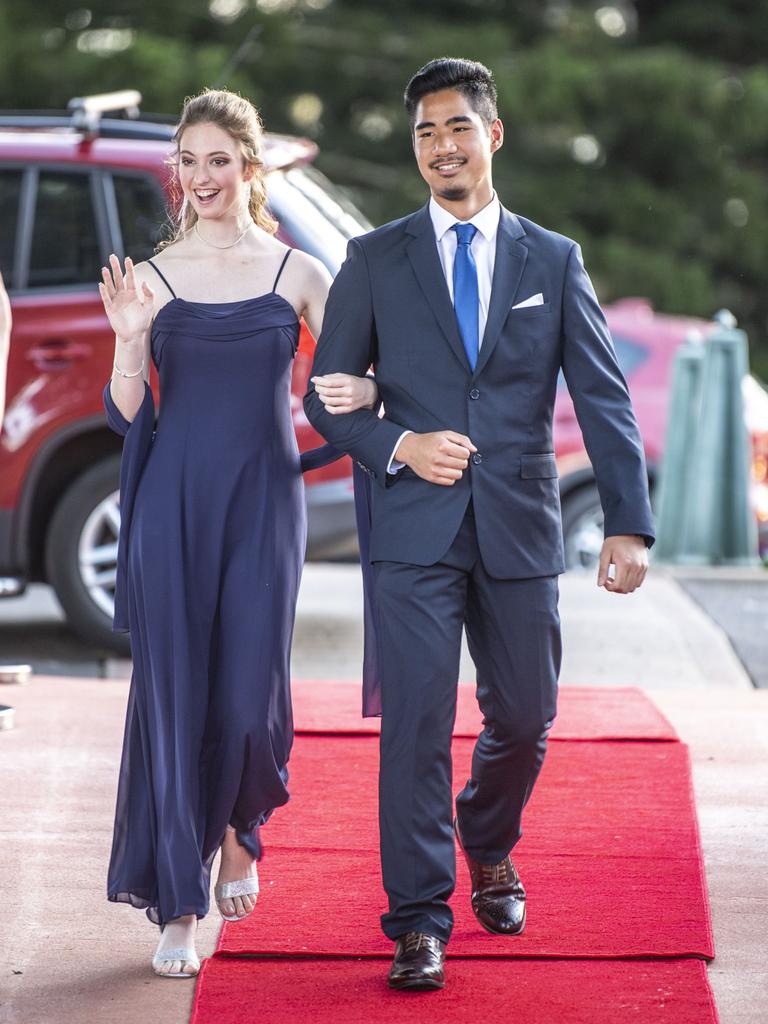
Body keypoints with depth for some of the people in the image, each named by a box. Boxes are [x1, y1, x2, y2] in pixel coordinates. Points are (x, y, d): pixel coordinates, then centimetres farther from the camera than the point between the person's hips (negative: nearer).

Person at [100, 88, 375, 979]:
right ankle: (177, 909, 7)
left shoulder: (296, 273, 5)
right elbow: (126, 413, 3)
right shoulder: (153, 276, 5)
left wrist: (363, 393, -16)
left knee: (250, 695, -6)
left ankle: (239, 827, 29)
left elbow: (352, 382, 7)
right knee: (173, 694, -1)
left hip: (263, 502, 0)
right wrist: (130, 341, -14)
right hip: (172, 502, 0)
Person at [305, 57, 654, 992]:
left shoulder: (553, 260, 7)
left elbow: (605, 397, 2)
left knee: (523, 717, 10)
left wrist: (629, 523, -7)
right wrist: (398, 447, -12)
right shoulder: (374, 262, 5)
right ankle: (421, 917, 1)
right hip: (416, 529, -1)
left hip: (520, 529, 2)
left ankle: (489, 851, 39)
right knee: (416, 722, -7)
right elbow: (326, 394, 7)